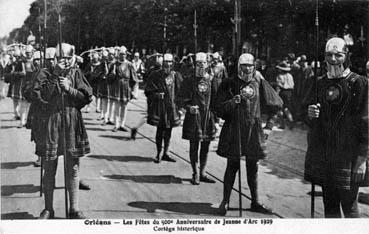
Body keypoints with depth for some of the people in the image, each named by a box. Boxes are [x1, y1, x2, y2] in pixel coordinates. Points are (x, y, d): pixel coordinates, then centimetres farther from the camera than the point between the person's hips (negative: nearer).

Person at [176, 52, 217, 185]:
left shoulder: (211, 80, 6)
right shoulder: (189, 81, -2)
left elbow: (216, 99, 10)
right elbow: (180, 100, -1)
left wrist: (215, 117, 2)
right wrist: (189, 107, -19)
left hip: (208, 117, 3)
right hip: (194, 117, -3)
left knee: (205, 147, 9)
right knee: (194, 147, 3)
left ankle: (202, 173, 21)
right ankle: (195, 174, 14)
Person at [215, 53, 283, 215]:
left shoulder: (259, 83, 4)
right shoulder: (229, 84, -2)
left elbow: (276, 105, 14)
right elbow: (219, 109, -6)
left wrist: (269, 126, 10)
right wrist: (235, 100, -20)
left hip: (253, 131, 2)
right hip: (233, 131, -2)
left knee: (253, 168, 9)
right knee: (232, 167, 1)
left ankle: (255, 203, 20)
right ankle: (225, 201, 13)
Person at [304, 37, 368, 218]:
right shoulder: (320, 84, 9)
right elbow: (310, 122, 17)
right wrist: (310, 114, -7)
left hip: (348, 155, -5)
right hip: (324, 156, 5)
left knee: (349, 206, 1)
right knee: (329, 205, 13)